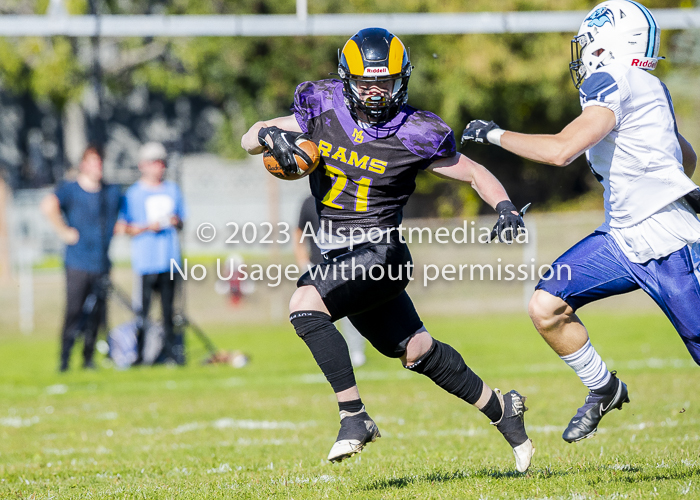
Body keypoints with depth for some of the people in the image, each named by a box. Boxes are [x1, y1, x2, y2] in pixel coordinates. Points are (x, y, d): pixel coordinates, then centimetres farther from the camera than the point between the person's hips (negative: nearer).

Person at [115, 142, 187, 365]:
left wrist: (177, 222, -1)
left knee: (168, 308, 5)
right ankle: (139, 354, -6)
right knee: (143, 308, -8)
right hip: (145, 261, -4)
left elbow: (181, 221, 22)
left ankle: (170, 351, 8)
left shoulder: (173, 190, 16)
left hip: (170, 260, 4)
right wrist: (147, 228, -16)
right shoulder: (133, 194, 0)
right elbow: (121, 228, -3)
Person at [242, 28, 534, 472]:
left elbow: (474, 173, 1)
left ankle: (355, 417, -23)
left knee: (305, 305, -28)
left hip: (378, 251, -6)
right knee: (417, 352, 16)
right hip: (340, 255, 6)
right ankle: (501, 410, 34)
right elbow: (249, 140, 6)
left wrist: (504, 206, -17)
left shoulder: (414, 136, -11)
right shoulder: (323, 110, 1)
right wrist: (269, 135, -18)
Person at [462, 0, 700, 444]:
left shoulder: (616, 84, -17)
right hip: (622, 237, 9)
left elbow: (561, 150, -27)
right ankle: (604, 390, 20)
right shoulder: (648, 90, 11)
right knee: (547, 307, 0)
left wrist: (496, 135, -16)